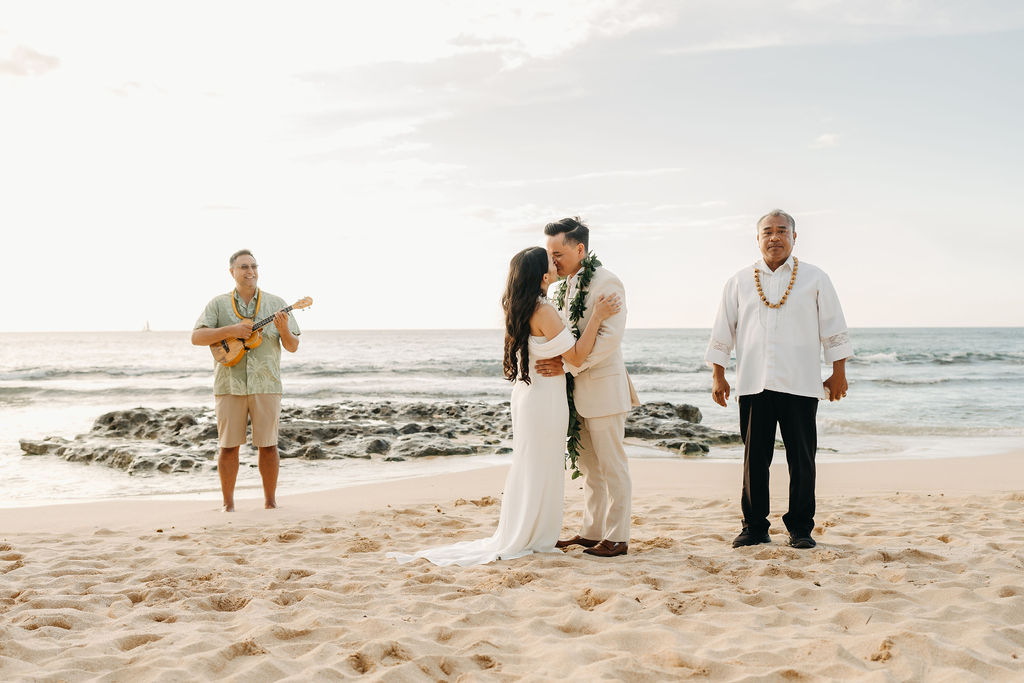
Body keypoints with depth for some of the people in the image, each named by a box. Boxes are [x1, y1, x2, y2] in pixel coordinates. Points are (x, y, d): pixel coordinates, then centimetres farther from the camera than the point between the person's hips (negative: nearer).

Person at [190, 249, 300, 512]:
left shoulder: (276, 303, 9)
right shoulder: (218, 304, 7)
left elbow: (293, 346, 7)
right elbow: (197, 337, -3)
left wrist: (283, 329, -15)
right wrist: (230, 330, -15)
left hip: (265, 384, 0)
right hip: (230, 384, 0)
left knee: (268, 445, 1)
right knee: (228, 446, 2)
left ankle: (270, 502, 13)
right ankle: (228, 504, 13)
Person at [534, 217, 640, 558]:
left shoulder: (606, 283, -13)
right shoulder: (568, 285, 13)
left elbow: (610, 337, -21)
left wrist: (568, 365, -23)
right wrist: (557, 362, 5)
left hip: (602, 387, -8)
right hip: (578, 390, 9)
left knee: (612, 466, 0)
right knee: (589, 466, 15)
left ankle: (617, 538, 7)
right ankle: (592, 531, 24)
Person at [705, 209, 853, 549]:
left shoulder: (815, 279, 7)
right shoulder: (740, 282, 11)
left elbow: (834, 330, 9)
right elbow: (722, 332, 13)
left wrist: (839, 373, 4)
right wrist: (718, 376, 8)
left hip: (800, 384, -1)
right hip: (753, 384, 2)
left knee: (802, 459, 1)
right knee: (754, 458, 4)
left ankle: (800, 528, 11)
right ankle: (754, 527, 14)